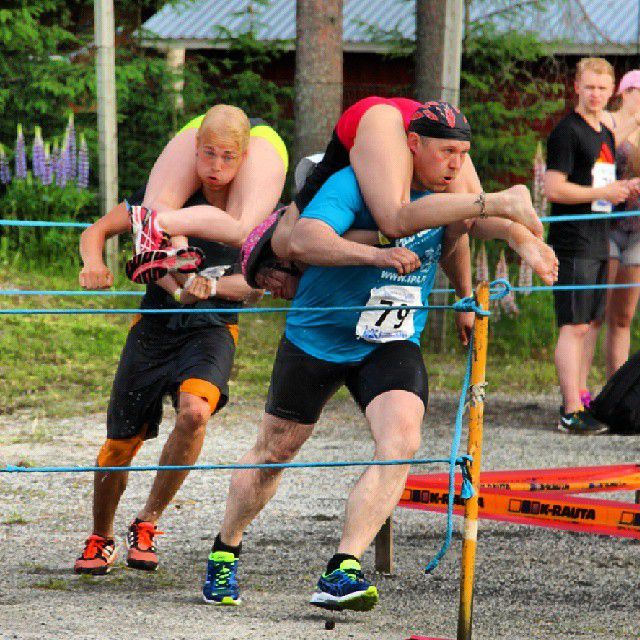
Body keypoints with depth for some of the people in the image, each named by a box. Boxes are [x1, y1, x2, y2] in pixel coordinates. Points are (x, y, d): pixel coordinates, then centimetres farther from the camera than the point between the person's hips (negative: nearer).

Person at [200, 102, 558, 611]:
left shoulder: (445, 195, 0)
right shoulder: (353, 184, -20)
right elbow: (303, 240, -33)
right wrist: (374, 254, -45)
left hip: (393, 346, 4)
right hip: (317, 339, -3)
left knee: (402, 441, -23)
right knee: (274, 452, 10)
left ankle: (341, 573, -25)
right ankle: (225, 553, 34)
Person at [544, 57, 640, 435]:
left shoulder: (607, 136, 18)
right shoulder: (568, 132, -9)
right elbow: (554, 189, -17)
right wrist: (604, 193, -17)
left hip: (598, 244, 9)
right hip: (573, 244, -9)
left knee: (589, 324, 11)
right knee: (575, 327, -12)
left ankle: (581, 401, 18)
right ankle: (572, 413, -14)